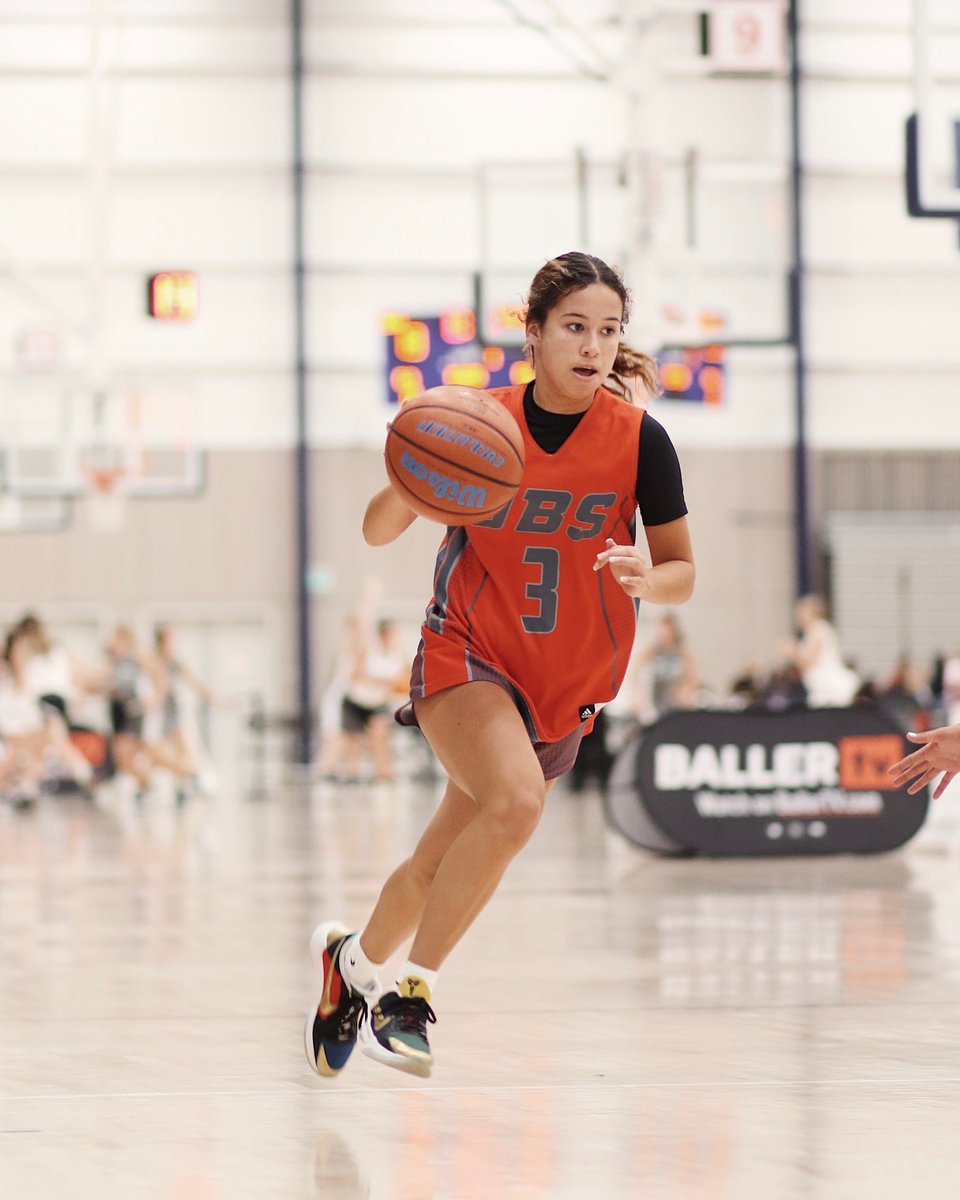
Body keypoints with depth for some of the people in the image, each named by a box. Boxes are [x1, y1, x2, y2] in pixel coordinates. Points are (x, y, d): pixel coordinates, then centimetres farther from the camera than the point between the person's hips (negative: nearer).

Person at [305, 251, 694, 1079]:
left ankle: (354, 959, 39)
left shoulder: (640, 440, -9)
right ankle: (410, 992, -18)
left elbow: (682, 573, -2)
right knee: (517, 800, -30)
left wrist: (648, 577, -25)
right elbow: (378, 533, -3)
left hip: (567, 685, 3)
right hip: (465, 657, -3)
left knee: (445, 863, 8)